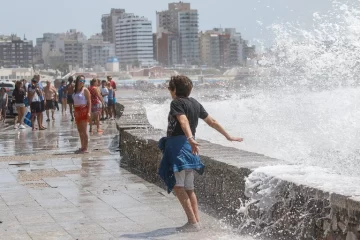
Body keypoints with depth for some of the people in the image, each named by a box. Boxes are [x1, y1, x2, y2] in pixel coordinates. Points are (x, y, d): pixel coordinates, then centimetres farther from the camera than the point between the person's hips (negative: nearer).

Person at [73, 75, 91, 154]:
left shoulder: (85, 90, -6)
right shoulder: (75, 90, 12)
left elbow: (89, 101, -9)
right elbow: (75, 101, 14)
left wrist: (89, 112, -17)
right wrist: (74, 111, 10)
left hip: (83, 110, -7)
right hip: (77, 111, 7)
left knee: (84, 130, -7)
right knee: (80, 130, 10)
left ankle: (85, 148, -4)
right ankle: (82, 147, 17)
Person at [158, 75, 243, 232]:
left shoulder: (176, 103, -8)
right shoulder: (195, 103, 14)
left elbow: (184, 121, -26)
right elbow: (212, 122, 16)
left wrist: (190, 138, -42)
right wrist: (228, 136, 24)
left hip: (177, 145, -9)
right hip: (189, 148, 9)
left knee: (177, 186, -9)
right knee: (188, 188, 14)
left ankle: (193, 222, -14)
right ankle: (196, 221, 12)